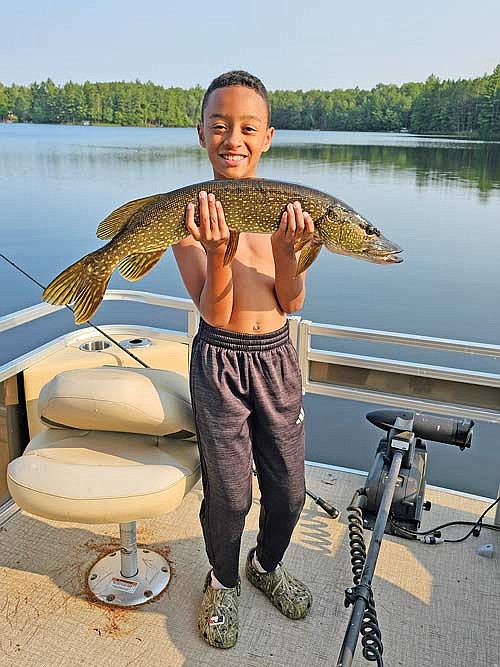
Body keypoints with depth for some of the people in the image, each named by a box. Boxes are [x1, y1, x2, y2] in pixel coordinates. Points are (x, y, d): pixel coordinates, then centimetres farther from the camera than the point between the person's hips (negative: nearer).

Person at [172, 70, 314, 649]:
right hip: (219, 362, -3)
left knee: (288, 488, 14)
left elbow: (292, 303, -4)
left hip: (277, 358, 3)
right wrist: (217, 252, -31)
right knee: (228, 492, 8)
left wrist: (284, 249, -23)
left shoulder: (285, 208, -1)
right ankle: (223, 583, 38)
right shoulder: (190, 212, -9)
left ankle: (267, 565, 45)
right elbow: (213, 310, -13)